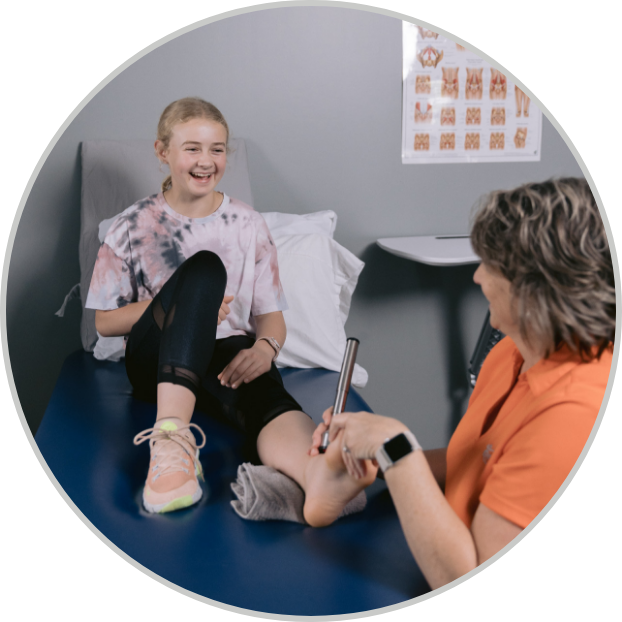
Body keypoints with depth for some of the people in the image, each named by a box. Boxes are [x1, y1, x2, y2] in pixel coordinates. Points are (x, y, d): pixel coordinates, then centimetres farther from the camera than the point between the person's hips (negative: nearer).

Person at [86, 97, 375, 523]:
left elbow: (271, 315, 8)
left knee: (264, 388, -37)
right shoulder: (135, 226, 7)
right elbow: (105, 322, 6)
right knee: (204, 267, -31)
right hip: (155, 360, -1)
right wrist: (187, 304, -10)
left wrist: (264, 348, -18)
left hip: (227, 355, 1)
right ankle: (171, 435, -50)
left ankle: (316, 472, -73)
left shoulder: (248, 225, 12)